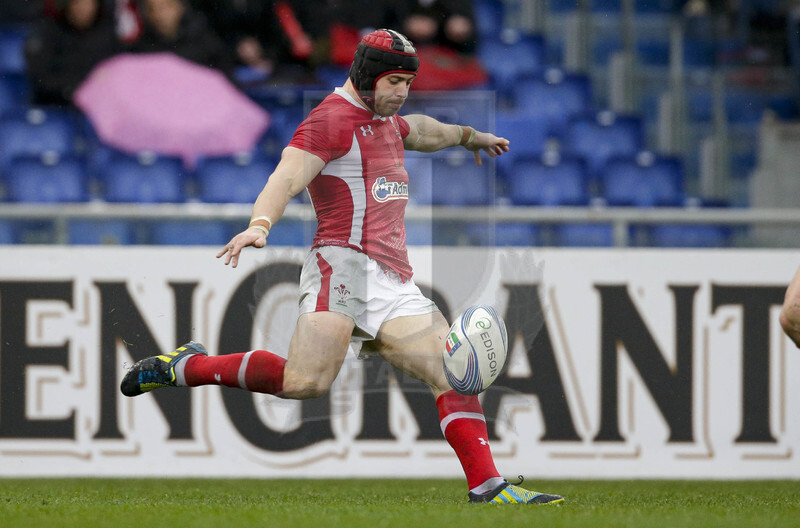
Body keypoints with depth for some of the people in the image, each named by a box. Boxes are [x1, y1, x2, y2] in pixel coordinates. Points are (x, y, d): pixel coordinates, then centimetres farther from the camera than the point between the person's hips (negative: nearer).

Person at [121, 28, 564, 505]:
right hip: (347, 264, -9)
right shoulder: (334, 117, -2)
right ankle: (186, 366, -10)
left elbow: (418, 131, 52)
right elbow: (289, 175, -18)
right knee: (307, 382, -26)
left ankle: (487, 487, 5)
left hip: (395, 282, 9)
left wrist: (467, 136, 70)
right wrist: (260, 224, -37)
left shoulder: (382, 119, 27)